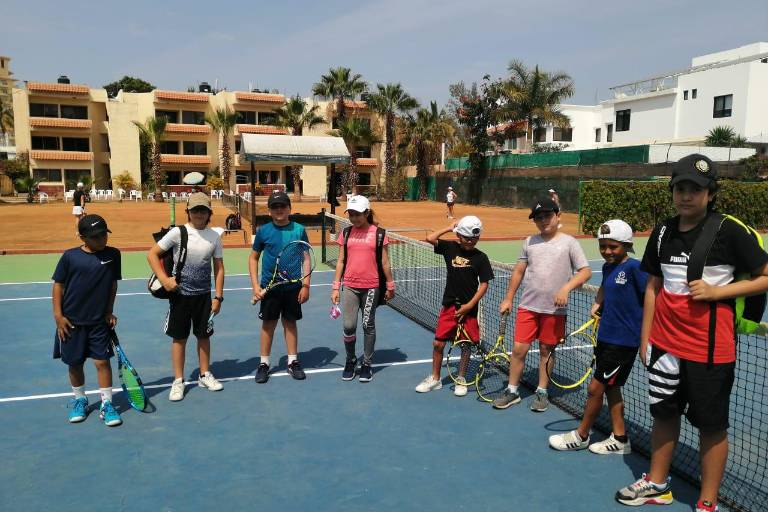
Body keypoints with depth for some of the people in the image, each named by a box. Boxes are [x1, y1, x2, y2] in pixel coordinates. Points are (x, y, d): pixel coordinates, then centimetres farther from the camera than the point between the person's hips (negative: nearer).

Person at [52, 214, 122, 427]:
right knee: (75, 363, 11)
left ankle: (106, 405, 9)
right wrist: (58, 315, -4)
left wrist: (109, 311, 5)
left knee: (102, 361, -1)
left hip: (99, 321, 0)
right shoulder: (70, 256, -7)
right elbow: (58, 285, 0)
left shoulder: (113, 255, -3)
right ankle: (79, 400, 31)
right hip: (71, 321, 0)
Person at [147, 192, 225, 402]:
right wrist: (164, 279, -14)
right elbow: (152, 255, -4)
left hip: (204, 295, 2)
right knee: (179, 337, 6)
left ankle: (205, 375, 29)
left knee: (204, 335, 12)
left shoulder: (214, 236, 0)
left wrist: (218, 296, 1)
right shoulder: (177, 233, -7)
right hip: (180, 293, -2)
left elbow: (219, 268, 4)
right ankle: (178, 381, 19)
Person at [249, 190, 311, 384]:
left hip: (293, 286, 0)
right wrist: (255, 285, -3)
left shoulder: (299, 230, -2)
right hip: (270, 286, 0)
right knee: (268, 324, 8)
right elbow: (253, 258, 5)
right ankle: (264, 364, 20)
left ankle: (293, 361, 23)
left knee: (290, 322, 11)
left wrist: (305, 285, -4)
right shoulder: (264, 231, -2)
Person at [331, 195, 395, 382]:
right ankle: (350, 361, 20)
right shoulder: (346, 233, 4)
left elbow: (384, 263, 2)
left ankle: (366, 364, 22)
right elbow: (341, 261, 7)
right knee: (348, 326, -2)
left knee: (369, 325, 8)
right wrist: (336, 287, 4)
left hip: (371, 287, -2)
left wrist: (390, 286, 5)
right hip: (350, 286, 2)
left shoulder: (378, 233, -3)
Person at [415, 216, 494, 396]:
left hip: (469, 308, -1)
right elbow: (430, 238, -11)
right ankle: (435, 379, 21)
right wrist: (449, 228, -4)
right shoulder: (450, 248, 0)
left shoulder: (480, 257, -4)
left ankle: (461, 380, 26)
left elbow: (484, 284, -4)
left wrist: (469, 305, -10)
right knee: (438, 343, 3)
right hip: (449, 305, 1)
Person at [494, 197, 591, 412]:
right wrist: (508, 299, 11)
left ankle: (542, 392, 25)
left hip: (554, 309, -2)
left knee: (546, 351, 10)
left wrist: (566, 288, -22)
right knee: (519, 349, 2)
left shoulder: (569, 242, -3)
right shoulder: (529, 242, 7)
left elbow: (585, 271, -7)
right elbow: (519, 271, 13)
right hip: (528, 306, 2)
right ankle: (512, 391, 17)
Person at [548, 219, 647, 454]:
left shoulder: (635, 267, -17)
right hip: (606, 336, 8)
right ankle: (619, 439, 29)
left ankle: (581, 436, 19)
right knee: (611, 388, 15)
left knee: (595, 388, 1)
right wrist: (597, 303, 9)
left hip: (624, 341, -8)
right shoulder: (607, 267, 7)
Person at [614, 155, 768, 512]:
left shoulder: (729, 232, -10)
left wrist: (716, 291, -18)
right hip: (665, 344, 5)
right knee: (664, 414, 17)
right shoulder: (662, 233, 4)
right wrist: (645, 338, 9)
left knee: (711, 426, 8)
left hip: (710, 348, -4)